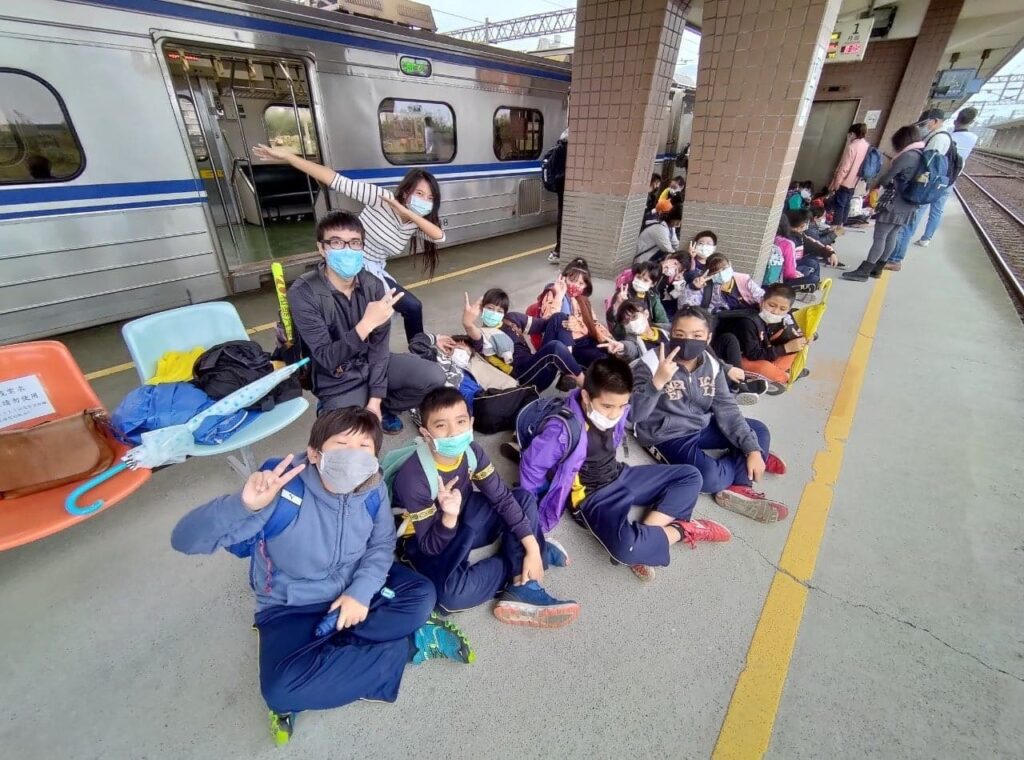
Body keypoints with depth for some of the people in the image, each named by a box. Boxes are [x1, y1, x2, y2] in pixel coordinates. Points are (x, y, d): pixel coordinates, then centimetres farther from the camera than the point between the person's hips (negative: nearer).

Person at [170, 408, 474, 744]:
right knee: (280, 689, -27)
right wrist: (243, 504, -51)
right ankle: (412, 645, -13)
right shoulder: (281, 490, -31)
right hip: (291, 606, -2)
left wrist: (361, 592, -22)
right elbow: (185, 540, -32)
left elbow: (381, 545, -6)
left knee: (421, 594, -15)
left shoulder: (372, 489, -19)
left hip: (355, 588, 3)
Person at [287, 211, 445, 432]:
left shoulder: (373, 285, -9)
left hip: (373, 363, 4)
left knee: (434, 377, -14)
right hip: (337, 382, -3)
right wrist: (366, 324, -41)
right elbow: (327, 358, -25)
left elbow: (379, 345, -8)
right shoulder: (303, 293, -21)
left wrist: (375, 399, -15)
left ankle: (382, 406, 12)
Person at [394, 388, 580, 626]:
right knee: (453, 594, -34)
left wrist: (532, 548, -17)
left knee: (524, 498, -5)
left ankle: (523, 588, -13)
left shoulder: (471, 451, -16)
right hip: (428, 541, -5)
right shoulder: (413, 478, -31)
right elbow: (430, 546, -24)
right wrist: (449, 518, -46)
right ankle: (531, 563, -7)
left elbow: (503, 498, -11)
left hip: (464, 524, 6)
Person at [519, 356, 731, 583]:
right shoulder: (564, 429, -29)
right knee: (626, 548, -36)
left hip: (620, 477, 8)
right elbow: (531, 468, -18)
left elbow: (640, 412, 18)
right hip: (592, 496, -7)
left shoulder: (615, 410, -9)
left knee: (691, 476, 6)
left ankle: (646, 534, -9)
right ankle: (680, 530, -4)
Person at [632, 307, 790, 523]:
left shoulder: (711, 364, -2)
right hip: (667, 436, -7)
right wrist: (657, 382, -42)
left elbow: (726, 409, -2)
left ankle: (735, 488, -5)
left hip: (702, 426, 7)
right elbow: (634, 413, -28)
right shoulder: (651, 364, -20)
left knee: (759, 432, 5)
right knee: (708, 476, -29)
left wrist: (752, 449, -9)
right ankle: (738, 463, 5)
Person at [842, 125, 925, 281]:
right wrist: (891, 183, 12)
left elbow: (886, 177, -11)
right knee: (891, 237, 12)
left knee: (879, 238, -8)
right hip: (909, 207, 9)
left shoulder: (908, 156, -15)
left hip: (894, 205, -9)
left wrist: (877, 184, 9)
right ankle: (877, 268, 20)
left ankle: (863, 271, -7)